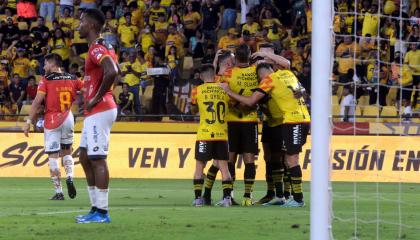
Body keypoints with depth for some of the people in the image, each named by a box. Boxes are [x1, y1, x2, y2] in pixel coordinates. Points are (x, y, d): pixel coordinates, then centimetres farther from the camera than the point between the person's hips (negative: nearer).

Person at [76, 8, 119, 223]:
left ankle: (102, 212, -7)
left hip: (99, 111, -11)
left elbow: (111, 72, -32)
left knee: (97, 160, -8)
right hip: (94, 112, 11)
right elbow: (115, 72, 29)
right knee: (85, 158, 15)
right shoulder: (104, 48, 16)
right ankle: (96, 207, 19)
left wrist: (97, 98, -21)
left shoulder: (97, 49, -16)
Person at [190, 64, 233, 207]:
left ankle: (198, 198, 5)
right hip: (222, 135, 1)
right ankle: (227, 197, -4)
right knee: (224, 167, 5)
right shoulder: (224, 89, 3)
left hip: (204, 135, -1)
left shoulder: (197, 91, -1)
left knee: (199, 166, 9)